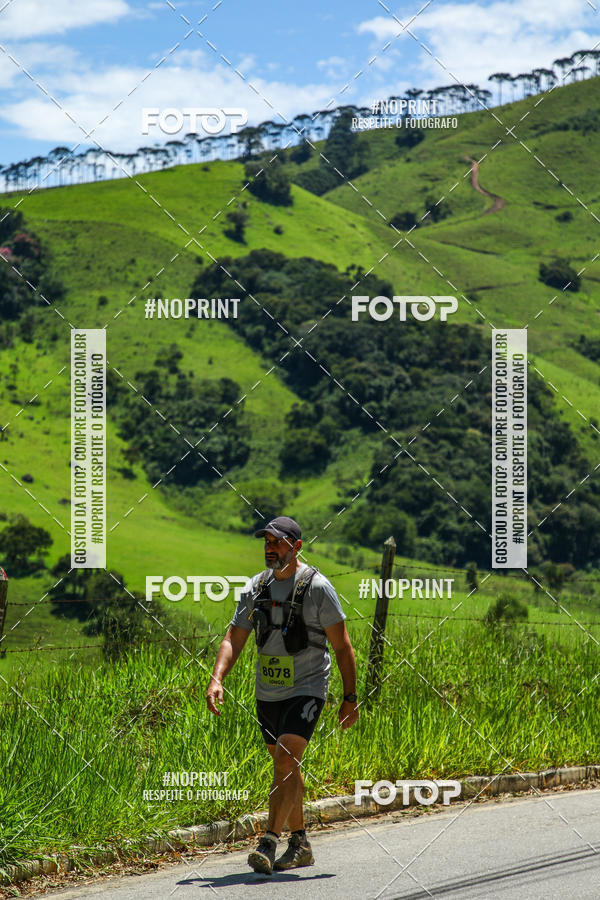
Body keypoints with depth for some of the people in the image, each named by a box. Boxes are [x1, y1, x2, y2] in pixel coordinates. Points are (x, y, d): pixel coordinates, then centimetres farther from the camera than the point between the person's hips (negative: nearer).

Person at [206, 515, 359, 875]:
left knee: (286, 763, -19)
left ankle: (269, 844, -21)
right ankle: (301, 845, 27)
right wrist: (217, 679, -14)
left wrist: (351, 698, -6)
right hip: (268, 693, 6)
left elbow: (342, 646, -6)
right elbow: (234, 639, 2)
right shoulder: (256, 588, 4)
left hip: (306, 690, -6)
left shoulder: (317, 587, -11)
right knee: (286, 768, 15)